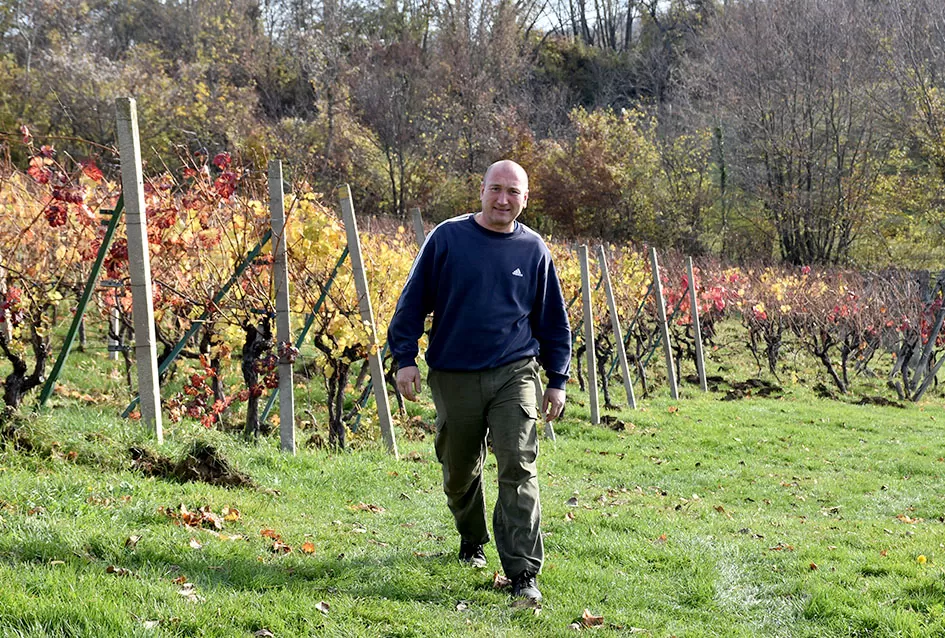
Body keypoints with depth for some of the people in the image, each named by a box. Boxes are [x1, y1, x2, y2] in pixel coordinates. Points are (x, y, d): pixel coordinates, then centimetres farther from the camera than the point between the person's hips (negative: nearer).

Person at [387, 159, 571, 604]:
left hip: (515, 374, 0)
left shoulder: (533, 250, 4)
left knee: (518, 470, -11)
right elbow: (413, 300, 3)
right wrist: (405, 358, -3)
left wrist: (557, 380, 10)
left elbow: (553, 320, 12)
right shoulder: (447, 238, 0)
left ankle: (523, 573, -12)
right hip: (453, 377, 1)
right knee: (460, 470, 14)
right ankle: (472, 541, 41)